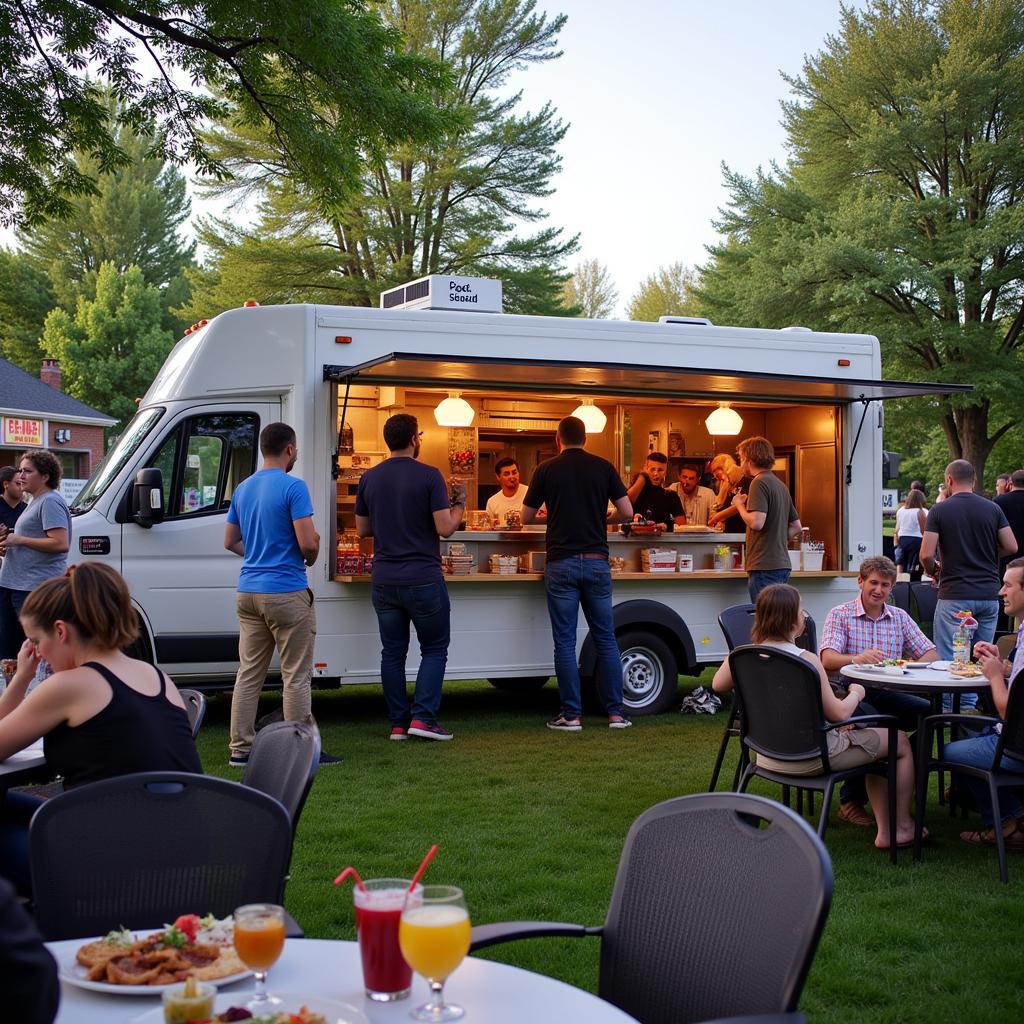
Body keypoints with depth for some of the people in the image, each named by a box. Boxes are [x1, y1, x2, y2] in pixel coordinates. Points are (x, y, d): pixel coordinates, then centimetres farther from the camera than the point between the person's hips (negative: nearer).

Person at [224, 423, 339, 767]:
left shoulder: (242, 489, 11)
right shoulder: (293, 488, -12)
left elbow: (230, 542, 17)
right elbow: (308, 543, -17)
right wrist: (310, 558, 3)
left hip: (248, 590, 7)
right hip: (286, 592, -7)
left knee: (249, 673, 10)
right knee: (295, 676, 0)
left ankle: (240, 748, 13)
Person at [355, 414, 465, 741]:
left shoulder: (369, 478, 4)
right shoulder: (429, 476, -10)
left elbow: (362, 529, 11)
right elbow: (445, 528, -13)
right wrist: (460, 504, 4)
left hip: (384, 580, 4)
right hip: (423, 578, -4)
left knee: (393, 651, 11)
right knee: (434, 649, 9)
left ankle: (398, 723, 13)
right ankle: (423, 717, -2)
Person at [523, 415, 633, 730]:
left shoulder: (546, 470, 0)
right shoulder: (603, 467, 4)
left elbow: (526, 517, 8)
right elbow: (627, 512, 4)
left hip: (561, 562, -2)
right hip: (597, 561, 2)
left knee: (565, 641, 2)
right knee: (605, 638, 9)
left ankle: (571, 715, 3)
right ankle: (615, 712, 10)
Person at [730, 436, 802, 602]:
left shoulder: (759, 482, -10)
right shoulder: (780, 485, 18)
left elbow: (756, 522, -21)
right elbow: (796, 526, 22)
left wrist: (739, 504, -5)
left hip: (765, 566, -9)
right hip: (782, 564, 9)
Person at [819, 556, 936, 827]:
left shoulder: (899, 617, 16)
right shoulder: (840, 615, 3)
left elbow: (931, 653, 9)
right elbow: (827, 659, -13)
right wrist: (857, 659, -35)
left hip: (885, 693, 4)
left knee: (929, 711, -23)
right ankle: (851, 800, -18)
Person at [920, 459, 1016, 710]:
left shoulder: (939, 511, -5)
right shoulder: (992, 509, 3)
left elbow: (926, 555, -11)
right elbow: (1011, 547, 1)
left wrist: (933, 572, 11)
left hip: (955, 595, -4)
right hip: (989, 593, 4)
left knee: (950, 660, 1)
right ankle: (974, 708, 14)